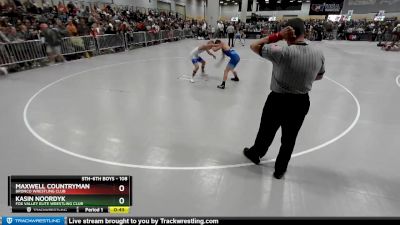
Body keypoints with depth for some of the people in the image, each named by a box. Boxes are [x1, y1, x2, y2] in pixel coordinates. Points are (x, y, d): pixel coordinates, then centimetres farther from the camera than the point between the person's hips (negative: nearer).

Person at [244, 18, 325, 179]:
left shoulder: (282, 52, -23)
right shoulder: (319, 54, -5)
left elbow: (254, 46, -14)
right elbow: (319, 76, 13)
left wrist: (278, 35, -14)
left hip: (278, 100, -4)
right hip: (301, 102, 4)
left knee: (266, 132, 19)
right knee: (289, 139, 19)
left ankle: (255, 154, 46)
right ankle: (280, 169, 37)